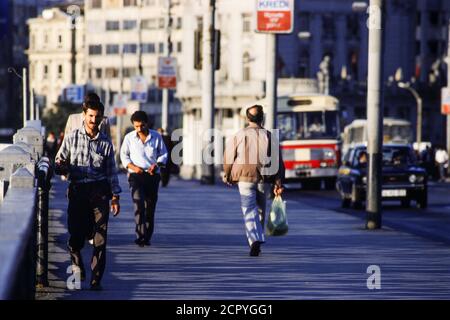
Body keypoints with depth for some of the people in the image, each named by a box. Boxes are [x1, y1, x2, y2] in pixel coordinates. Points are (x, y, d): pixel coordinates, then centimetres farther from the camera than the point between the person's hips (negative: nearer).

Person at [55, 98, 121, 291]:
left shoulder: (105, 142, 10)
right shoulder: (72, 138, 6)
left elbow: (111, 172, 14)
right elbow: (58, 164, 6)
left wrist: (115, 197, 10)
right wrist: (62, 167, -18)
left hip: (100, 191, 1)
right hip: (77, 190, -1)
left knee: (100, 238, -6)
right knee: (76, 235, -3)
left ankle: (96, 279, -1)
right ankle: (77, 265, 27)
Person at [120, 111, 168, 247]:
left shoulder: (156, 137, 3)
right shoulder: (129, 138, 1)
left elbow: (163, 154, 10)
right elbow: (124, 155, 8)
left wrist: (157, 164, -9)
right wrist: (133, 167, -10)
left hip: (153, 175, 2)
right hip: (136, 175, -2)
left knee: (150, 207, 4)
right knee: (139, 204, -19)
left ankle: (147, 237, 13)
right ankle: (140, 235, -23)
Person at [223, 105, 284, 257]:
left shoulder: (239, 136, -2)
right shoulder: (270, 137, 2)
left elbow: (228, 157, 4)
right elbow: (277, 161, 0)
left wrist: (227, 175, 20)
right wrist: (278, 183, 3)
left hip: (245, 178, -2)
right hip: (264, 180, 2)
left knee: (249, 211, -5)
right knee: (260, 210, 18)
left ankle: (255, 240, -25)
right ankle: (257, 240, 24)